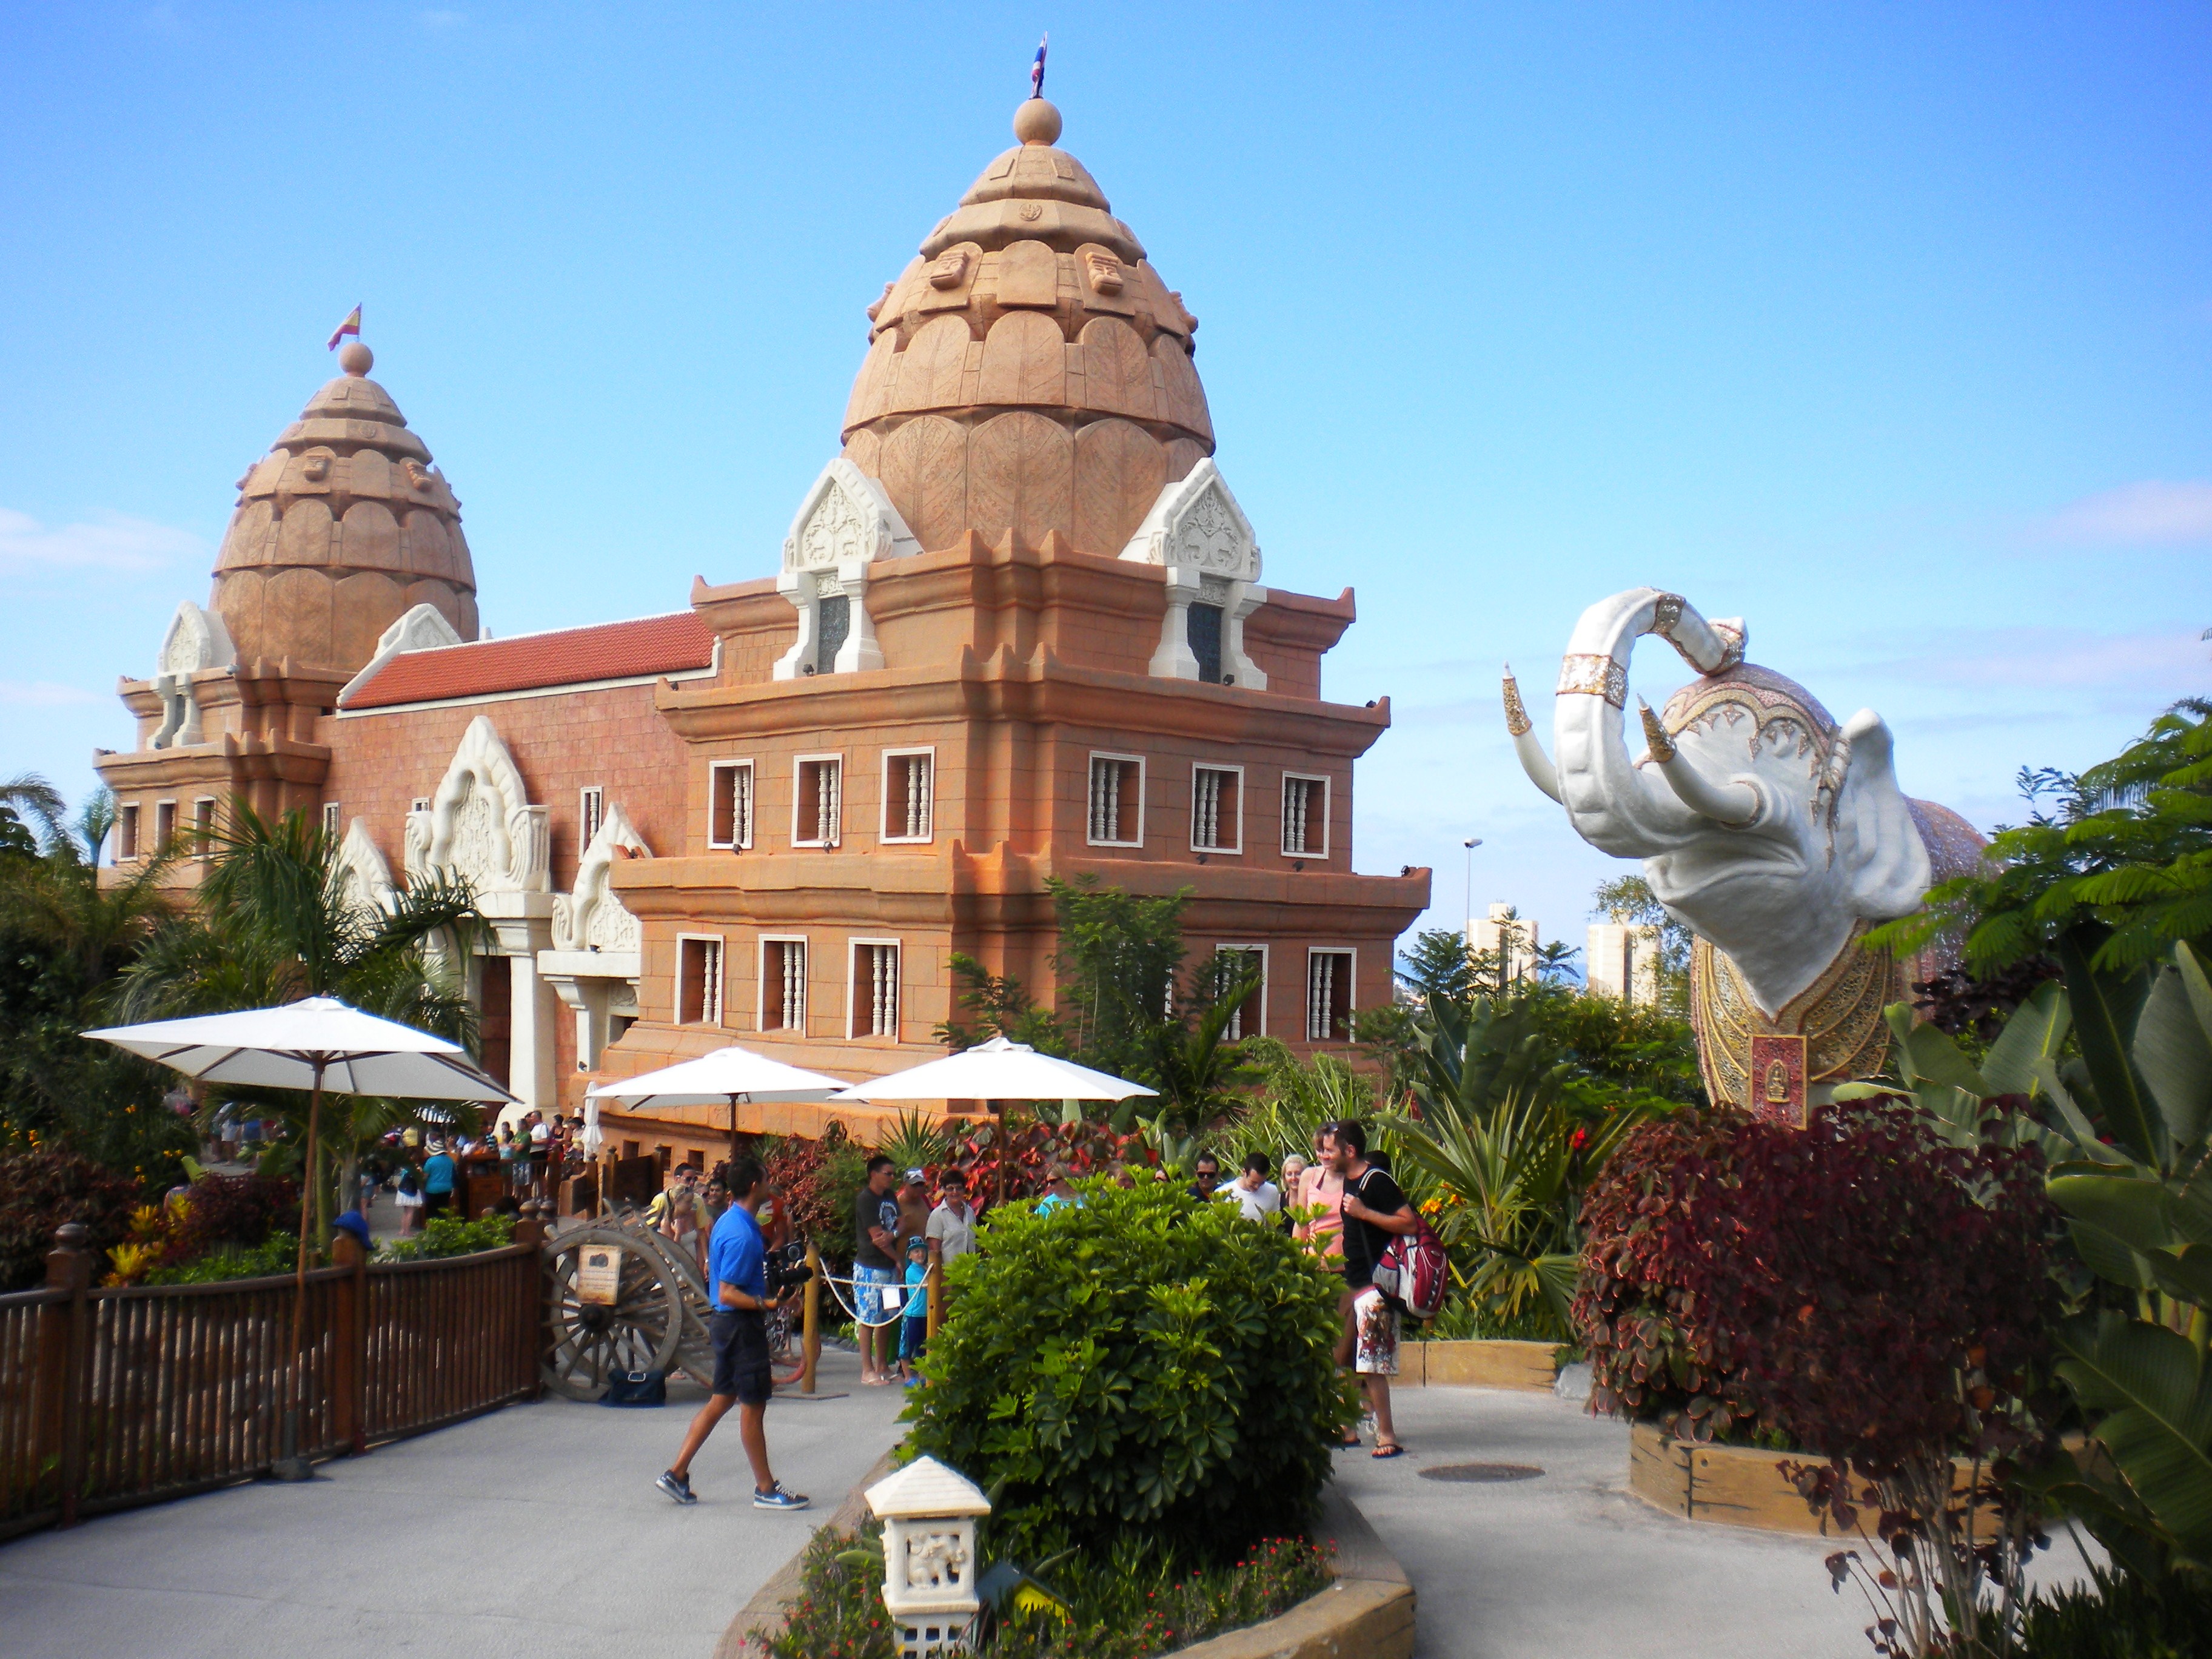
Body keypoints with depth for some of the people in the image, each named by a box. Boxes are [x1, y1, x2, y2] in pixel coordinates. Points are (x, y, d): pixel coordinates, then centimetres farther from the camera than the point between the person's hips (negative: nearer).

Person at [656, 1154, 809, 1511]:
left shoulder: (729, 1221, 9)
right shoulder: (742, 1234, -23)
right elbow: (727, 1294, -24)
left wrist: (766, 1251, 21)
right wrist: (766, 1303, -32)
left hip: (726, 1323, 10)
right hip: (742, 1325, -10)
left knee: (721, 1400, 15)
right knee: (753, 1406, 0)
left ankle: (677, 1473, 17)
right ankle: (766, 1489, 9)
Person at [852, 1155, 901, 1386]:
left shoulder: (890, 1197, 13)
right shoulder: (865, 1199, -12)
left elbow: (900, 1224, 8)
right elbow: (876, 1237, -14)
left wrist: (893, 1234, -16)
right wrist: (899, 1259, -7)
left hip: (889, 1267, 8)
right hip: (869, 1267, -8)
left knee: (887, 1319, 11)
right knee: (869, 1319, -4)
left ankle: (883, 1367, 20)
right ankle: (867, 1370, 0)